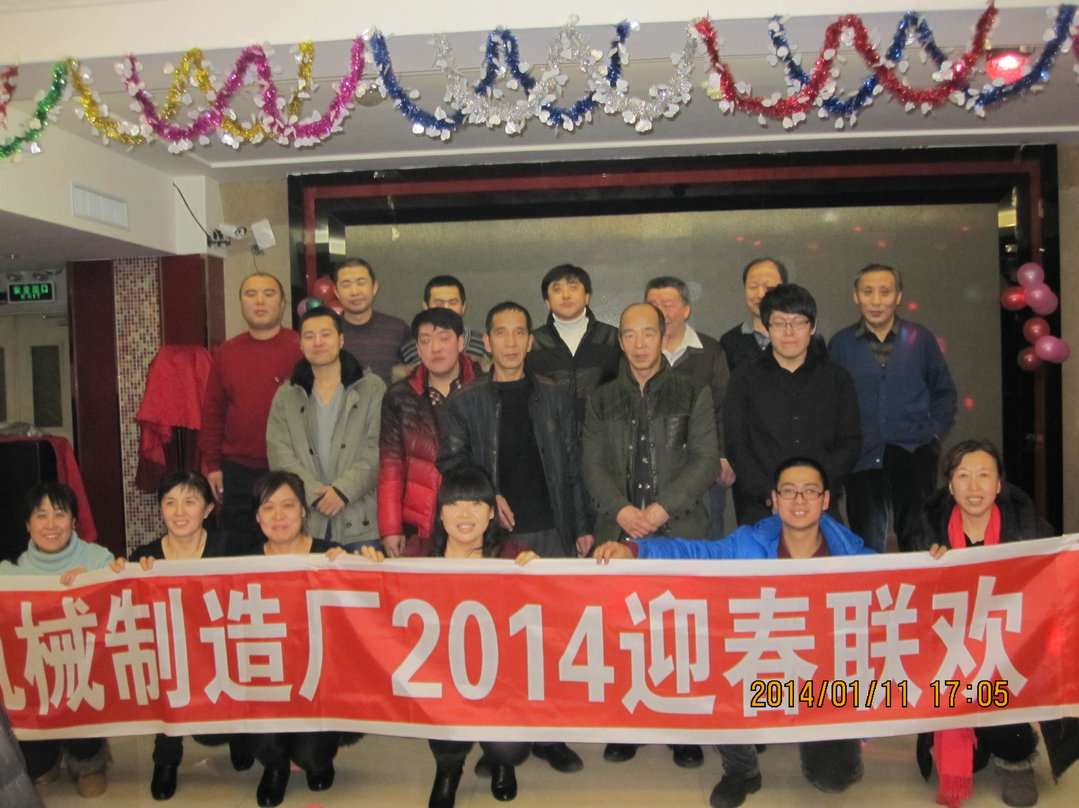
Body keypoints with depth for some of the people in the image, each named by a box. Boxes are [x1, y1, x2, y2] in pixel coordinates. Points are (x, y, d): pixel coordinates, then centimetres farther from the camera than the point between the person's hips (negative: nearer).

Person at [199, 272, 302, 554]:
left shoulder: (302, 348, -4)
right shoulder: (226, 352, 9)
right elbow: (212, 412, 11)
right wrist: (212, 464, 7)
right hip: (238, 474, 4)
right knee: (240, 555, 13)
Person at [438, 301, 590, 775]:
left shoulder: (552, 397, 9)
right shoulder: (465, 401, 5)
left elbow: (571, 466, 9)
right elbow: (451, 463, 0)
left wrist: (582, 525, 5)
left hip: (550, 531, 1)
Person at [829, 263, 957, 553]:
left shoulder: (920, 339, 7)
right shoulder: (840, 344, 5)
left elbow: (944, 391, 14)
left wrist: (934, 433, 1)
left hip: (914, 456, 0)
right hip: (863, 461, 0)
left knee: (919, 545, 2)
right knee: (867, 548, 3)